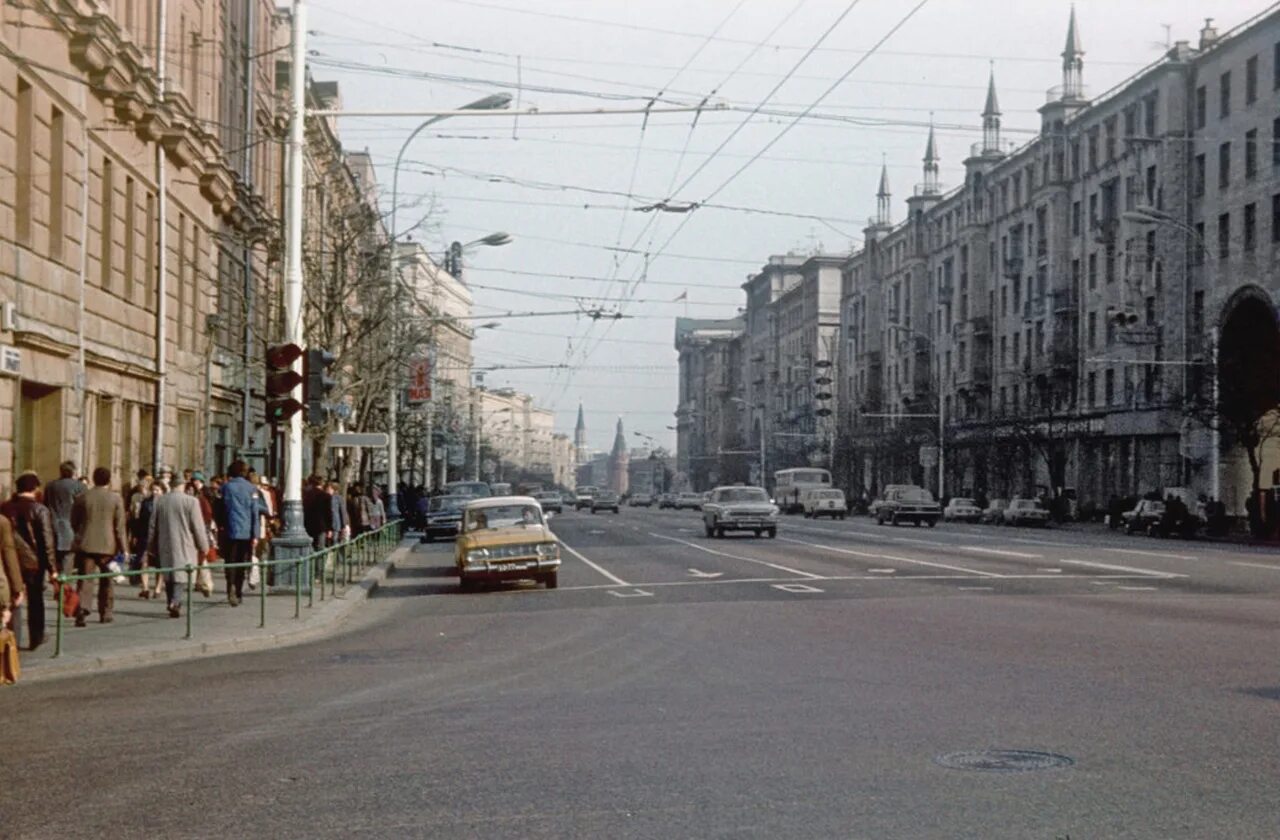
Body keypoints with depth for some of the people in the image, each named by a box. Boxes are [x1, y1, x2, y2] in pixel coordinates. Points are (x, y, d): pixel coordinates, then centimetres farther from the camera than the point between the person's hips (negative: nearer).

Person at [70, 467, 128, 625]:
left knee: (84, 580, -2)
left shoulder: (82, 497, 2)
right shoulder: (116, 498, -3)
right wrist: (123, 547, 2)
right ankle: (105, 613, 19)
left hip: (85, 544, 1)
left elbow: (74, 522, 9)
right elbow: (120, 525, -4)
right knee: (106, 580, 14)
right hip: (107, 545, 0)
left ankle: (81, 611, -19)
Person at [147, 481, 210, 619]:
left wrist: (151, 546, 20)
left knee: (168, 576, 14)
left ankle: (172, 603, 18)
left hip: (165, 546, 4)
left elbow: (153, 525, 9)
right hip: (184, 546, -4)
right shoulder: (191, 501, -12)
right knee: (181, 575, -1)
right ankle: (176, 601, -22)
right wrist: (203, 546, 3)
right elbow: (198, 526, -8)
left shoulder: (159, 501, 1)